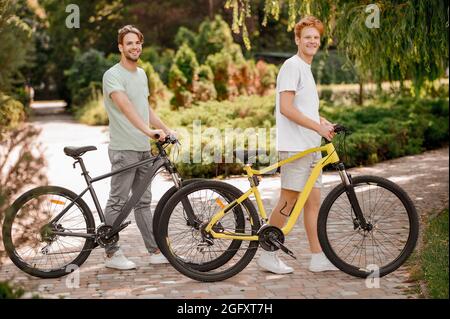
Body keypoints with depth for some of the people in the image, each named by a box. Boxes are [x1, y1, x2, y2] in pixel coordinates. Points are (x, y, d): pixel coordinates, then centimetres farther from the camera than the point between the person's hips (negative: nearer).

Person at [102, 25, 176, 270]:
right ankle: (112, 254, 6)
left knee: (143, 202, 12)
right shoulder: (113, 75, -12)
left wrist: (165, 129, 13)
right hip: (123, 149, -8)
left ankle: (156, 251, 15)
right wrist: (149, 131, -39)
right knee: (118, 203, -2)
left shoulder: (141, 74, 15)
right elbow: (126, 107, -27)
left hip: (143, 149, 8)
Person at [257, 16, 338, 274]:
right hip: (295, 146, -9)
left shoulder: (306, 68, 20)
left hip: (311, 146, 9)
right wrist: (318, 127, -20)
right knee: (289, 201, -6)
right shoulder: (292, 66, -10)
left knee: (314, 201, 8)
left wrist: (323, 121, 10)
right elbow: (286, 108, -19)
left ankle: (319, 258, 11)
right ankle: (268, 255, 5)